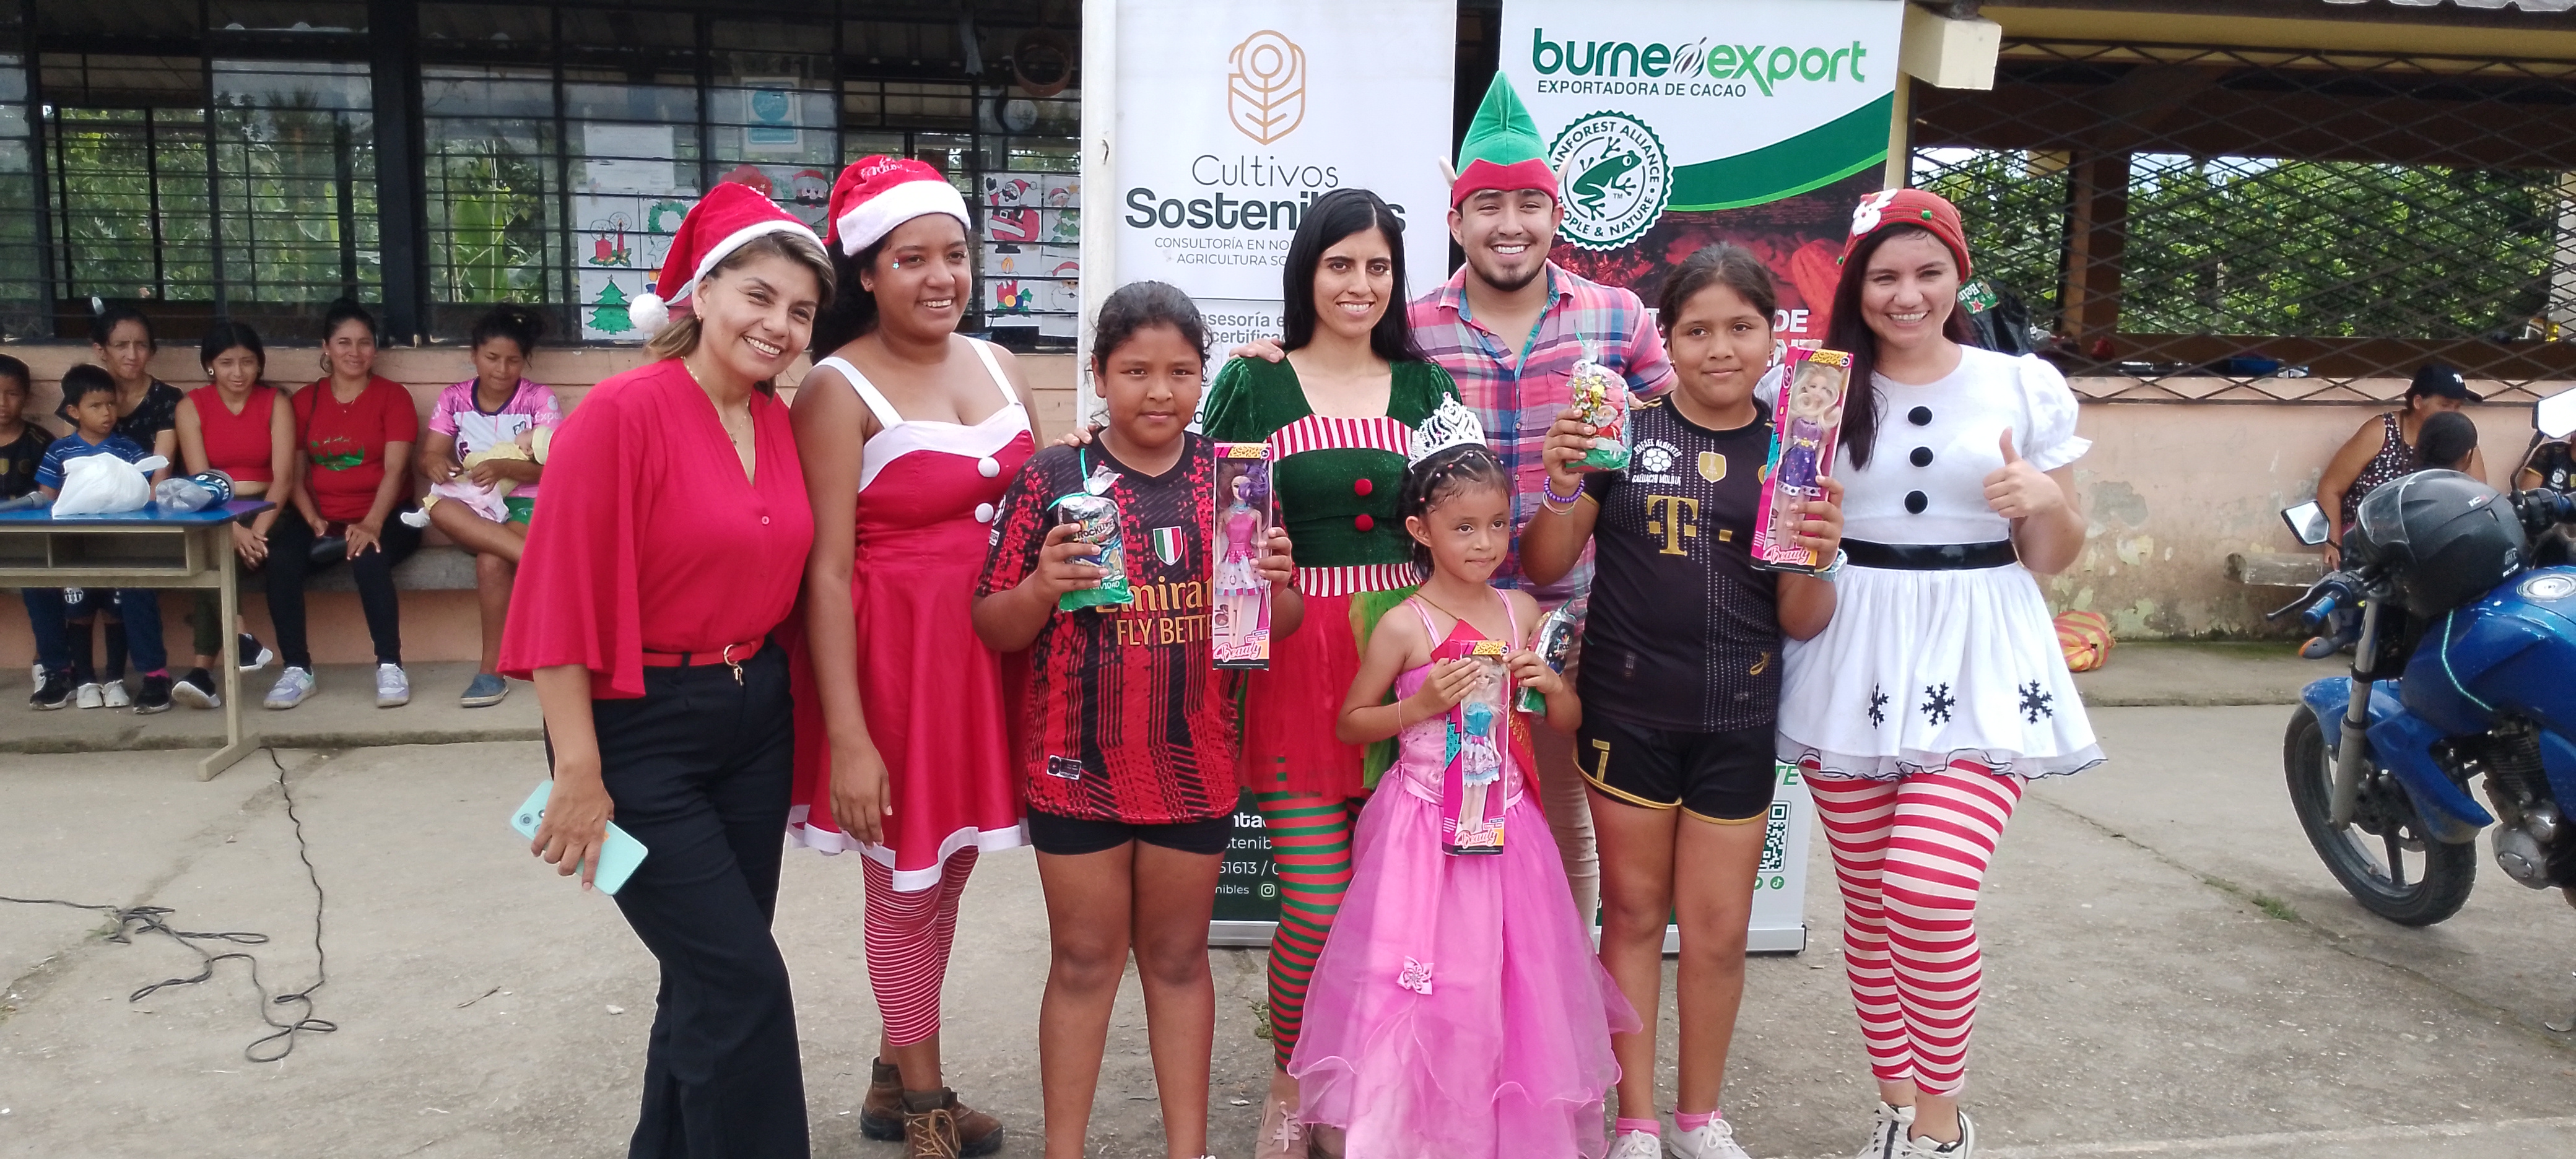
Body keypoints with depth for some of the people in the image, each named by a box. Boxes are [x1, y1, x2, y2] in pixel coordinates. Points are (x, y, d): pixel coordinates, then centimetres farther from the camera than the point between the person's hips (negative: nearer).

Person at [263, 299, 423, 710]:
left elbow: (394, 469, -8)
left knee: (368, 559, -35)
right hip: (322, 519, 3)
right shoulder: (305, 400, 14)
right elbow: (295, 473, 9)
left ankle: (390, 667, -24)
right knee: (280, 559, -27)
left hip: (384, 518, -3)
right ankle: (297, 669, -18)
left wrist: (371, 525, -23)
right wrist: (314, 521, -11)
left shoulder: (393, 396, 4)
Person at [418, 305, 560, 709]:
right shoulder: (453, 399, 8)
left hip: (525, 502, -3)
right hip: (473, 504, 3)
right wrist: (435, 462, -23)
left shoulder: (539, 399, -1)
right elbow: (428, 456, 2)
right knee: (438, 505, -33)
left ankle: (492, 670, -23)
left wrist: (502, 467, -26)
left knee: (491, 560, -33)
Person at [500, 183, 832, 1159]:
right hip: (642, 732, -7)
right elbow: (559, 599, -16)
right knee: (744, 981, -6)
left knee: (709, 977, 16)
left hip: (754, 717, 7)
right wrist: (580, 775, -17)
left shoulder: (777, 423, 6)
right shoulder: (624, 412, -15)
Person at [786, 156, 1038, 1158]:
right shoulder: (840, 391, -13)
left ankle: (895, 1076, 37)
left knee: (947, 871, 17)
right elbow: (826, 574, -15)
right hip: (892, 652, -6)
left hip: (992, 647, 6)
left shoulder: (996, 365, 6)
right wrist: (849, 739, -18)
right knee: (905, 882, 9)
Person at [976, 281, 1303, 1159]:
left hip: (1197, 764, 2)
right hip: (1078, 764, -2)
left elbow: (1281, 625, 7)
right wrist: (1043, 586, -23)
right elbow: (992, 629, -3)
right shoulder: (1053, 478, -6)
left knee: (1178, 957, 15)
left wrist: (1277, 582, -15)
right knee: (1085, 960, 10)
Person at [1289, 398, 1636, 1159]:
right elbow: (1350, 723, -1)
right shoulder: (1404, 625, -9)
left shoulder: (1522, 611, 3)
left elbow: (1569, 721, 12)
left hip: (1507, 823, 4)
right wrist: (1421, 705, -16)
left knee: (1512, 976, 11)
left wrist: (1550, 683, -9)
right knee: (1431, 988, 1)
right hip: (1427, 826, -4)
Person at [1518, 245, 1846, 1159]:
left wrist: (1818, 559, -17)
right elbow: (1545, 567, -2)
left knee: (1719, 928, 9)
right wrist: (1562, 490, -19)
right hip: (1627, 706, -1)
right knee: (1633, 910, 10)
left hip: (1738, 718, 2)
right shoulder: (1624, 429, -4)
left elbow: (1802, 623, 3)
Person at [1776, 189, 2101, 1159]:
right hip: (1851, 660, 2)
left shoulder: (2026, 386, 3)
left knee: (1931, 892, -17)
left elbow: (2053, 559, 8)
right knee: (1868, 899, 7)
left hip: (1979, 662, -2)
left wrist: (2047, 503, -12)